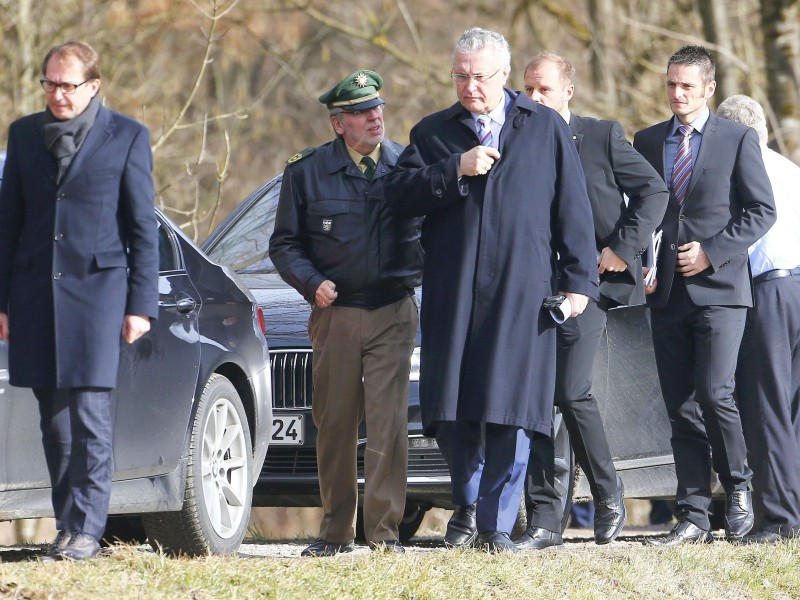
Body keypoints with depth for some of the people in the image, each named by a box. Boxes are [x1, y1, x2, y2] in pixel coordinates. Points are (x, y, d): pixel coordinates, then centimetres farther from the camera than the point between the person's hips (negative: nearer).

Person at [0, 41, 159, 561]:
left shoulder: (126, 136, 3)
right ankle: (70, 527, 12)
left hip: (97, 288, -4)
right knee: (54, 419, 6)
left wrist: (141, 304, -3)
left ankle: (86, 529, -7)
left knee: (90, 415, -9)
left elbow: (143, 227, 3)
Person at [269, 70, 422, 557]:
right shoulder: (308, 171, 3)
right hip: (335, 314, 1)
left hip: (395, 312, -1)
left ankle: (384, 528, -4)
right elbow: (285, 243, 7)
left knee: (389, 421, -9)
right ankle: (336, 531, 13)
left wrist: (423, 270, -2)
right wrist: (312, 283, -8)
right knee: (334, 425, 4)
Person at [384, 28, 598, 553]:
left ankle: (496, 522, 1)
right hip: (453, 291, 1)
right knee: (452, 409, 0)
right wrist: (456, 171, -10)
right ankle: (468, 504, 22)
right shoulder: (433, 132, 14)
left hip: (522, 291, -1)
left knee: (512, 408, -6)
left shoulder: (547, 129, 11)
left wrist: (578, 281, 2)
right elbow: (399, 195, 2)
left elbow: (572, 209, 9)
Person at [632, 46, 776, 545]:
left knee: (715, 394, -16)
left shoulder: (738, 139, 3)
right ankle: (693, 517, 4)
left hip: (719, 287, -4)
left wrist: (712, 253, -9)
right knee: (681, 406, 2)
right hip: (668, 293, 4)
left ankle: (738, 485, 8)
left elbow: (762, 211, 0)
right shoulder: (647, 142, 14)